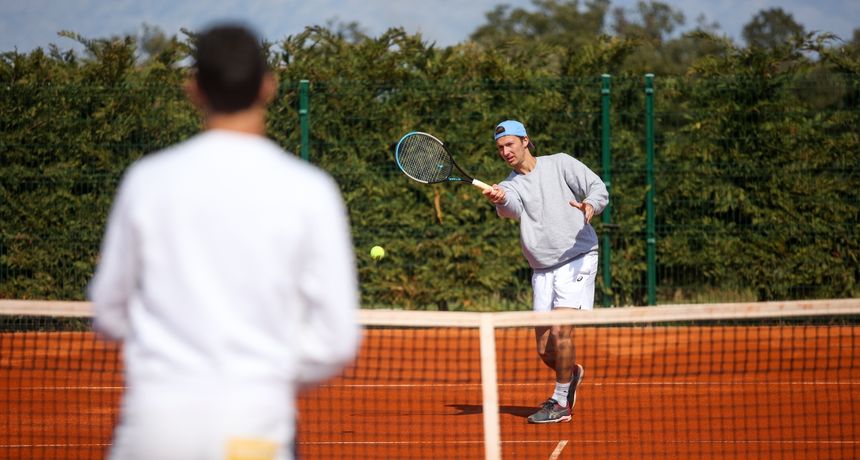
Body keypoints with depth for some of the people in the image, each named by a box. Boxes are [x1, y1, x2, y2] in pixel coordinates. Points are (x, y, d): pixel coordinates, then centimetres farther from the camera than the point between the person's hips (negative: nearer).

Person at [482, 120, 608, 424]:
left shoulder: (560, 164, 4)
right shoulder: (510, 186, 9)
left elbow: (599, 188, -1)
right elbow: (512, 208, -15)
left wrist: (590, 205, -25)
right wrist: (500, 201, -39)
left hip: (576, 259, -4)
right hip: (542, 270, 4)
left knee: (560, 331, -18)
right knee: (545, 350, 3)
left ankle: (561, 404, -7)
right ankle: (571, 375, 36)